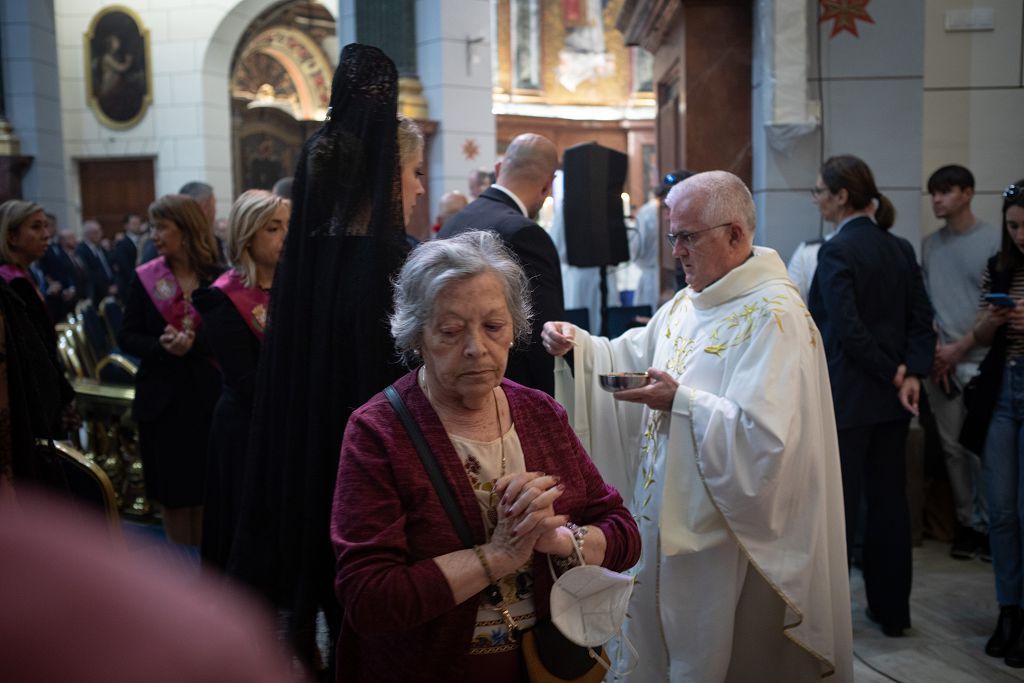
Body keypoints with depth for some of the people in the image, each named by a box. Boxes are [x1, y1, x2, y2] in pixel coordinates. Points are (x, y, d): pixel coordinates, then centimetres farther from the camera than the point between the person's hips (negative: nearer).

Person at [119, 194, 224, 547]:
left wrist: (193, 342, -22)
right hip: (162, 395, 2)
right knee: (172, 491, 10)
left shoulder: (218, 278, -5)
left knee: (206, 488, 7)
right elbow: (127, 337, 2)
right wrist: (162, 346, -16)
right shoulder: (145, 278, 1)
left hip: (207, 394, -1)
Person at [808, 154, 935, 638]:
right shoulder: (900, 249, 7)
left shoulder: (836, 252, -15)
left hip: (846, 398, -7)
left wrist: (892, 374, -11)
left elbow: (848, 330, -21)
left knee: (837, 503, 2)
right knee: (889, 499, 13)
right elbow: (922, 320, 4)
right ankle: (892, 610, 24)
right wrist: (912, 373, -5)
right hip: (890, 399, 7)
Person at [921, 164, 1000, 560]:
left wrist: (959, 348, -8)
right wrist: (934, 350, -2)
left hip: (978, 360, -4)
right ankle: (968, 523, 16)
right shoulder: (930, 245, 11)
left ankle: (991, 523, 8)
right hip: (941, 361, 4)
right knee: (952, 446, 6)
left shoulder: (993, 240, -1)